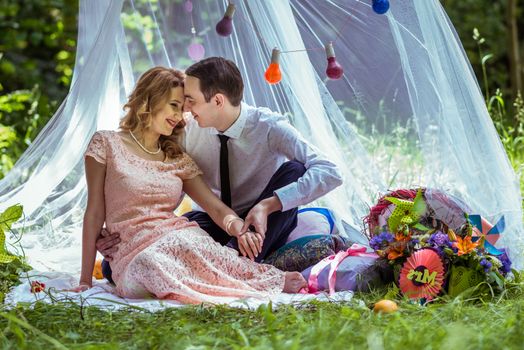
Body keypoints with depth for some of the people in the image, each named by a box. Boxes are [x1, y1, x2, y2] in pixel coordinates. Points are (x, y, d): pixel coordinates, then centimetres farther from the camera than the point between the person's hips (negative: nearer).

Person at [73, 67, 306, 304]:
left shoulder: (179, 160, 20)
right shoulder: (106, 144, 8)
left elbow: (217, 208, 8)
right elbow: (95, 213, 4)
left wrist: (241, 230, -16)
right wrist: (85, 281, -1)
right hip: (137, 253, -4)